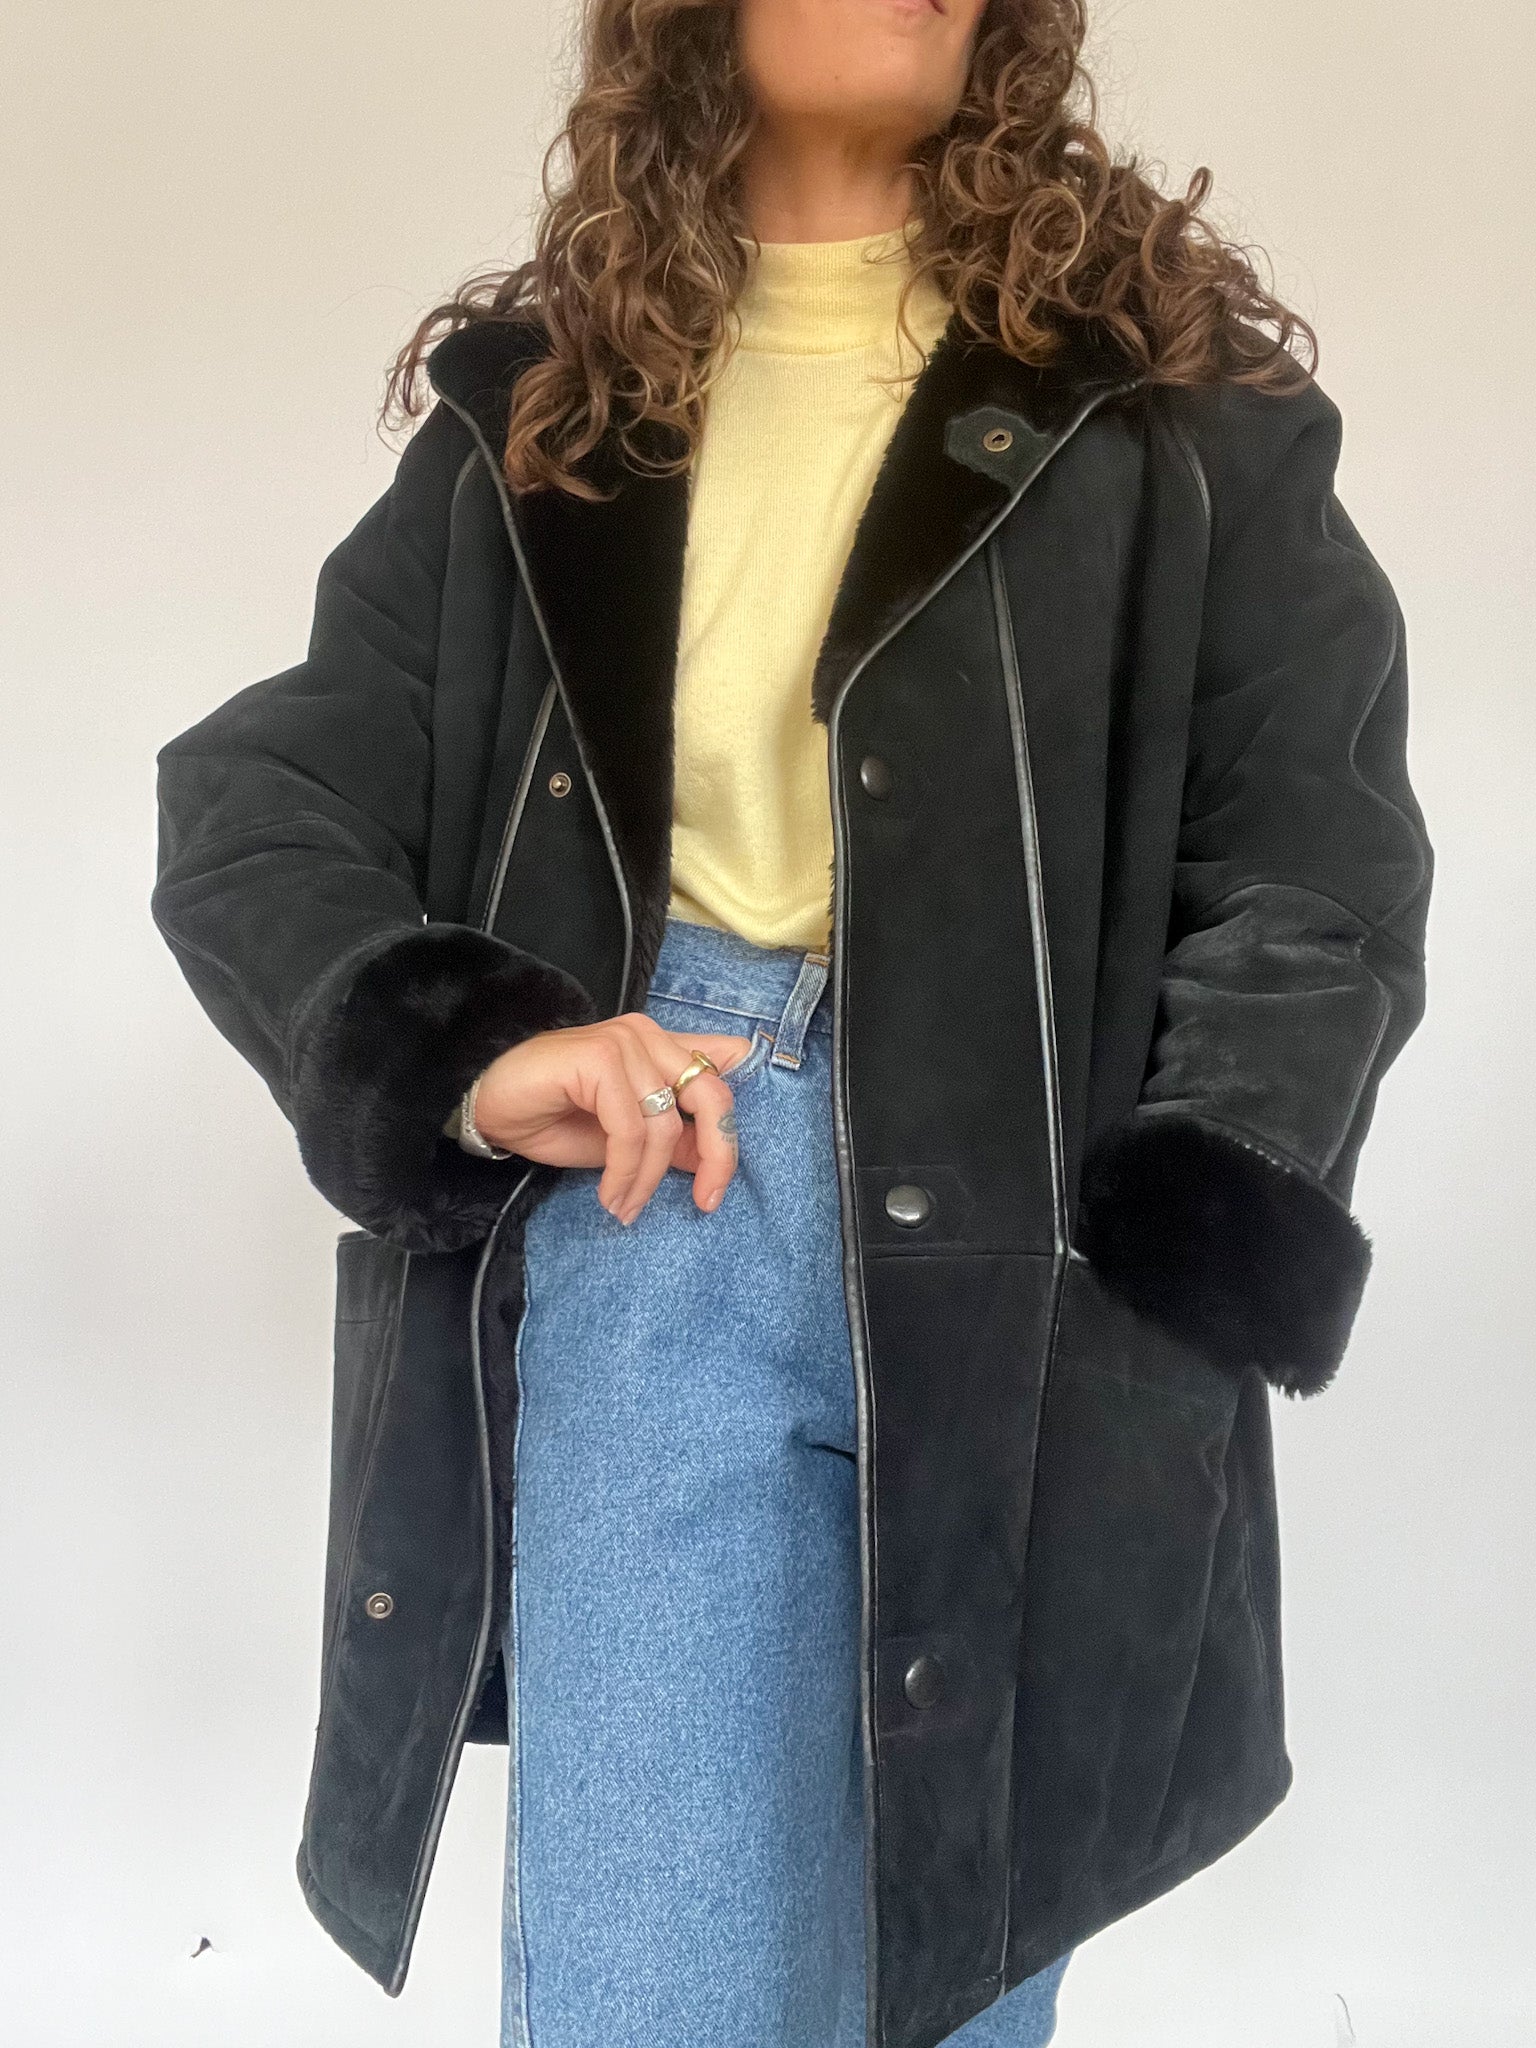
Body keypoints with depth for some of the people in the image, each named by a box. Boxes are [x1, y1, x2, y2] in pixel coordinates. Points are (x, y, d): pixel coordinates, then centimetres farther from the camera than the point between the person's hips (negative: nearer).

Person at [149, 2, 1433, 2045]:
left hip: (1040, 1271, 0)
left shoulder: (1172, 390, 5)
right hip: (653, 1236, 0)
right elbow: (248, 808, 9)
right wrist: (462, 1050, -11)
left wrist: (1157, 1324, -11)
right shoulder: (539, 405, 10)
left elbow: (1315, 888, 1)